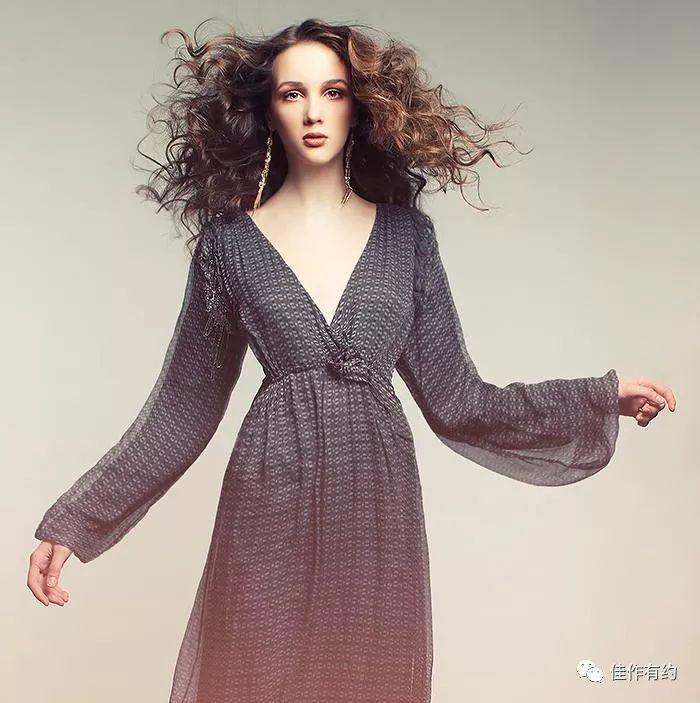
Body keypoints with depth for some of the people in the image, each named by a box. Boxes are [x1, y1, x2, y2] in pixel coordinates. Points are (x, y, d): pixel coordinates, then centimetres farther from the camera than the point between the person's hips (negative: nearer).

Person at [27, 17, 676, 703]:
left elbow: (453, 398, 4)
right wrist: (72, 523, 0)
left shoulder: (405, 231, 4)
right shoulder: (228, 239, 1)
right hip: (271, 504, -1)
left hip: (380, 503, 2)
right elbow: (183, 409, 4)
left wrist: (603, 396, 2)